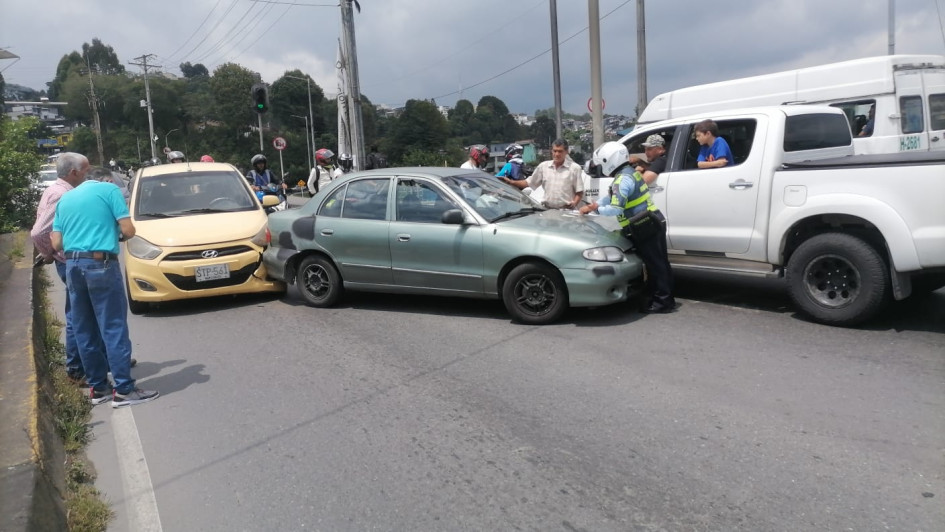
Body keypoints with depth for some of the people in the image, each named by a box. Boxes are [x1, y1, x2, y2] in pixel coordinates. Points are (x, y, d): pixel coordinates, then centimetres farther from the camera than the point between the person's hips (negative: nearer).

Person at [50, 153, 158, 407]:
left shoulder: (63, 200, 15)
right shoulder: (108, 190, -2)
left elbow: (56, 243, 10)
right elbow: (128, 230, -9)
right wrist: (116, 234, 14)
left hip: (72, 266, 6)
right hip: (101, 264, -6)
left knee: (84, 331, 11)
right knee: (113, 328, -5)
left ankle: (97, 387, 18)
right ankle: (124, 389, -5)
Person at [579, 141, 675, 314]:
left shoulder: (623, 179, -18)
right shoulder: (630, 172, 15)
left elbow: (615, 208, -24)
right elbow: (611, 197, 23)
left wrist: (595, 209, -7)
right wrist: (591, 206, 13)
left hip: (646, 228, -10)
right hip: (651, 225, 10)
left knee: (655, 264, -5)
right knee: (657, 263, 13)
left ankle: (663, 301, 1)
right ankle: (662, 299, 20)